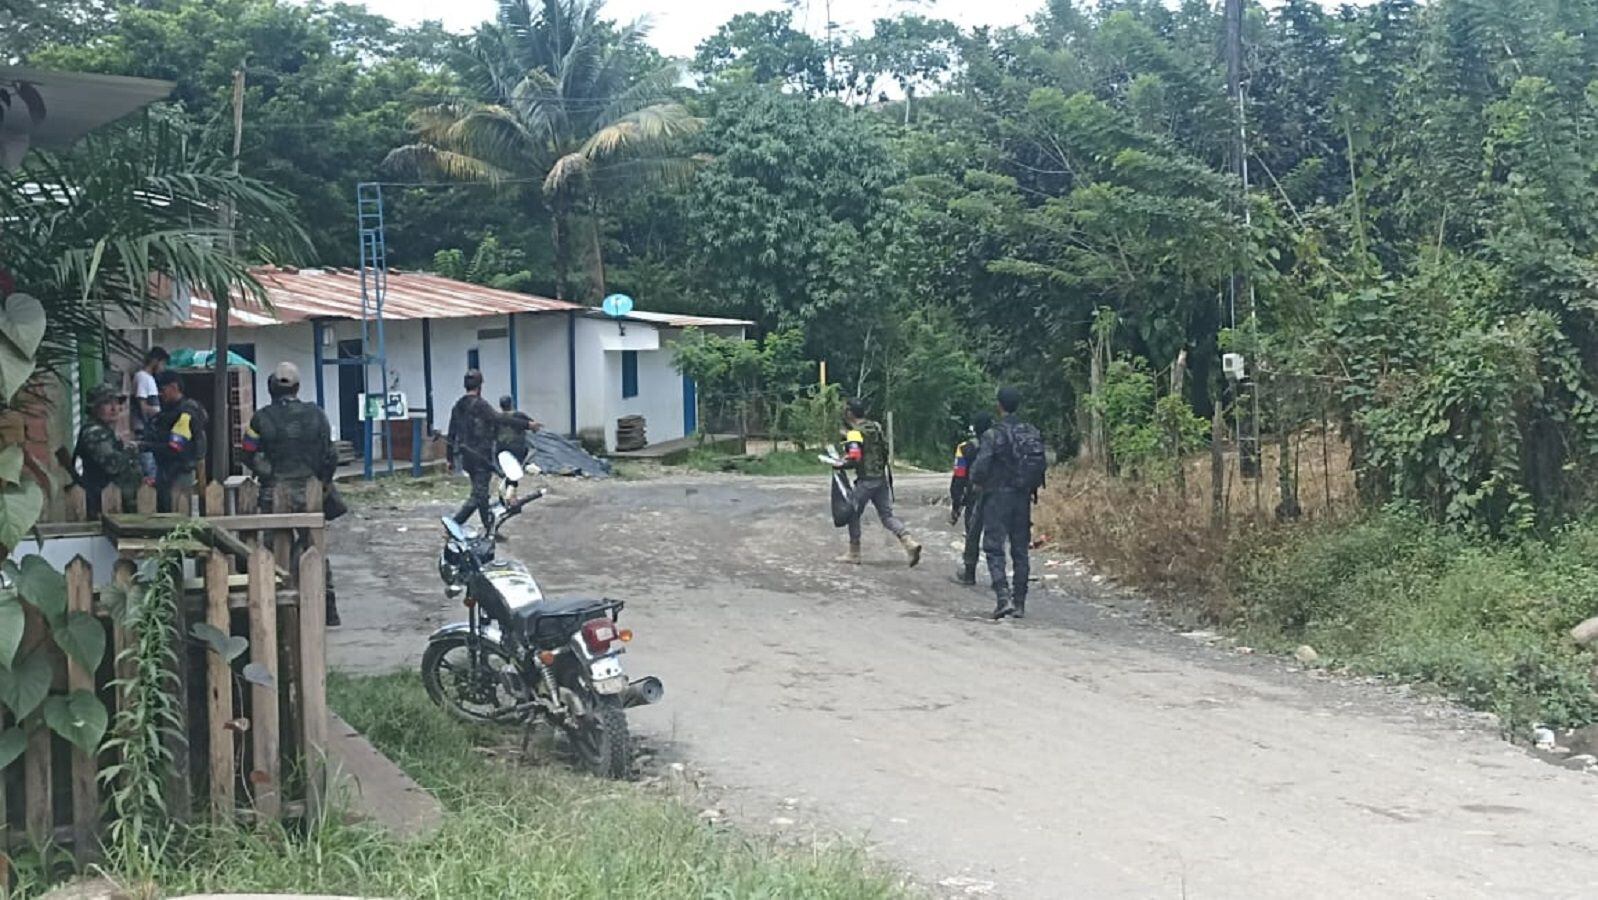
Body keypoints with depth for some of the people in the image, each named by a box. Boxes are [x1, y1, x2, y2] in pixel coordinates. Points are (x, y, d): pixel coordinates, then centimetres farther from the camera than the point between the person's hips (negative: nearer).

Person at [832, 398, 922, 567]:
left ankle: (853, 554, 15)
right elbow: (885, 448, 16)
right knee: (887, 515, 9)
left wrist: (839, 464, -6)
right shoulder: (876, 427, 9)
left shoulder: (855, 433, -14)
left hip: (865, 480, -7)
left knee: (853, 515, 9)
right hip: (881, 478, 7)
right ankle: (909, 543, -10)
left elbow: (854, 459, -21)